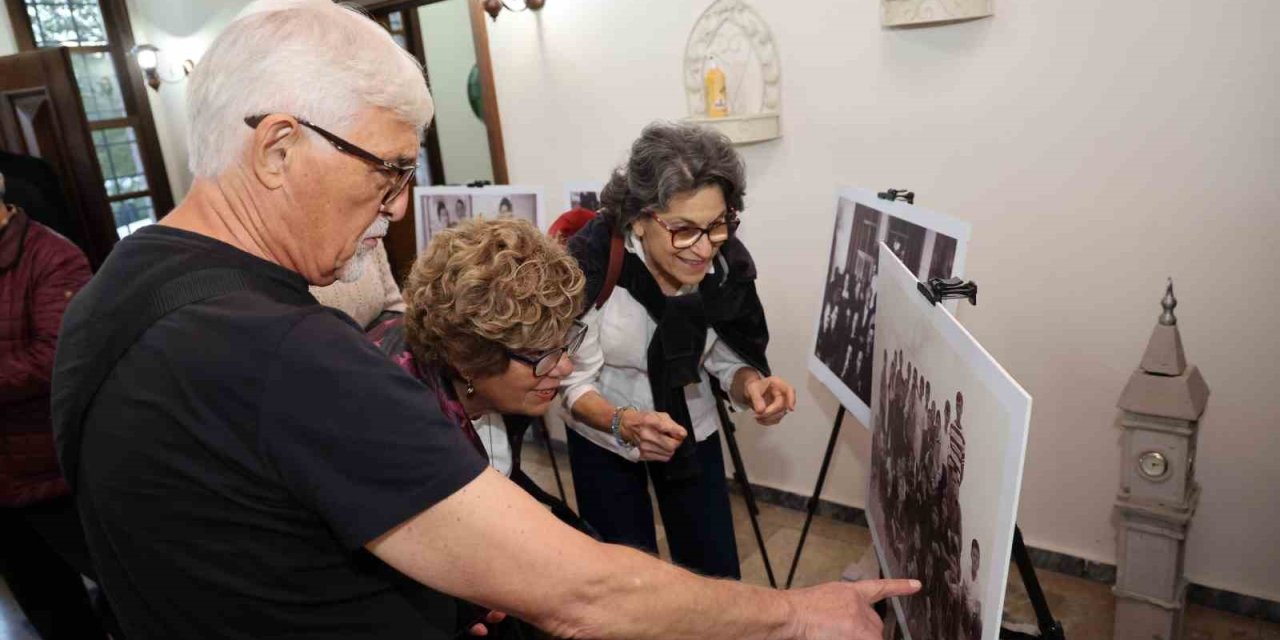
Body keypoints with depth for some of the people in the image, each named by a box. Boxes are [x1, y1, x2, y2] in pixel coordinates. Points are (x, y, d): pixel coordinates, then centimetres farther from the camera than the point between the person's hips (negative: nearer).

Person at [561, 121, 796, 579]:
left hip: (692, 433, 3)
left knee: (718, 573, 11)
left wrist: (753, 385, -29)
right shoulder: (591, 262, -30)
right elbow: (573, 383, -21)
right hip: (605, 439, -2)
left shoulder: (729, 262, -20)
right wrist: (626, 423, -41)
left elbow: (729, 361, -7)